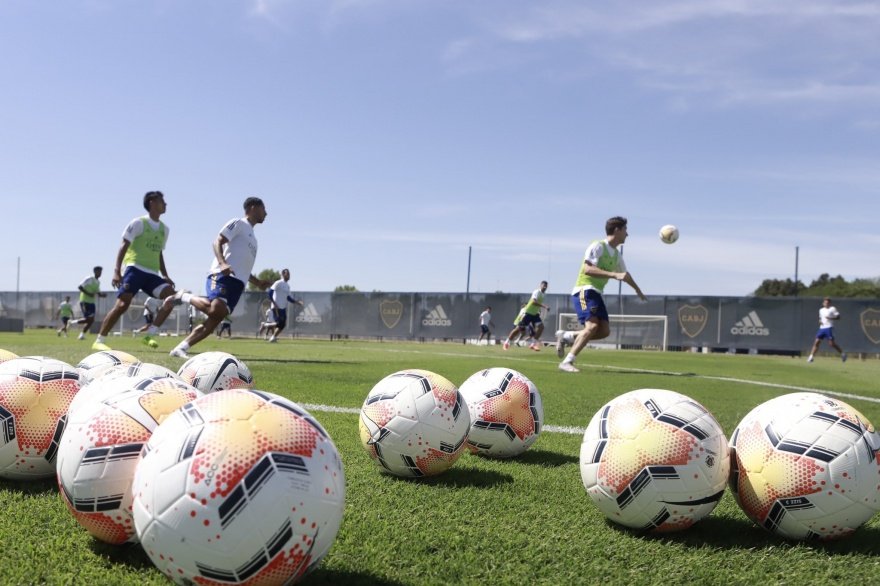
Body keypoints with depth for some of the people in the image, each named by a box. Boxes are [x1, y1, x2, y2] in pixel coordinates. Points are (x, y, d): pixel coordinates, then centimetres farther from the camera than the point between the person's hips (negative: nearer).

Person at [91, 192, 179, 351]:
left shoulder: (164, 229, 17)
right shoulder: (138, 223, -2)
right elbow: (124, 246, -7)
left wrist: (165, 275, 17)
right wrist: (117, 271, -18)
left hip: (152, 273, 6)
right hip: (135, 269, -6)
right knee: (122, 304, -16)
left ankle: (150, 335, -9)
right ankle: (99, 340, -8)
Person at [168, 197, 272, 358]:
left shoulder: (251, 236, 32)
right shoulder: (238, 223, 6)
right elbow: (217, 242, -7)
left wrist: (258, 282, 26)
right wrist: (222, 263, -24)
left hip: (237, 283, 8)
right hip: (223, 276, -8)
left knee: (214, 320, -4)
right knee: (216, 309, -31)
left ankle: (180, 349, -2)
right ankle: (185, 297, -6)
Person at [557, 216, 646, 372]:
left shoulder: (616, 254, 17)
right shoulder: (598, 246, -9)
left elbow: (624, 273, 35)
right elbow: (587, 269, -21)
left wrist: (637, 290, 49)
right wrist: (614, 274, -27)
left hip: (596, 293, 8)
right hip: (584, 290, -8)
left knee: (604, 331, -6)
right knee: (592, 325, -25)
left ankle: (565, 337, 7)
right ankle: (567, 362, -20)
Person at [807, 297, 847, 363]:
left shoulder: (832, 309, 0)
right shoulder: (821, 310, 17)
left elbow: (838, 317, -4)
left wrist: (830, 318, -18)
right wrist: (820, 321, 7)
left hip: (829, 328, -5)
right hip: (822, 328, 5)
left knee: (832, 343, -9)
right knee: (816, 342, -2)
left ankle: (842, 354, 9)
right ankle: (811, 356, -3)